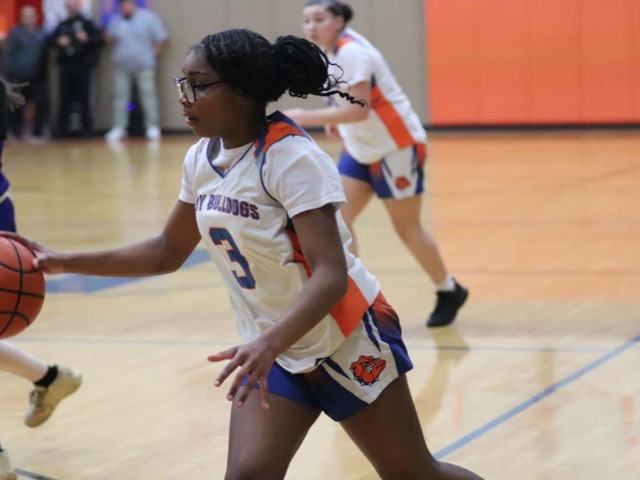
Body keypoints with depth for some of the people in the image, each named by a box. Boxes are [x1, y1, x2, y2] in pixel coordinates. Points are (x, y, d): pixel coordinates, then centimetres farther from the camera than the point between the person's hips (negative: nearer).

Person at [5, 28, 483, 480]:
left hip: (347, 342, -6)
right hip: (275, 351, 6)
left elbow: (331, 276, -31)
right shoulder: (202, 159, -2)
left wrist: (269, 344, -46)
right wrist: (66, 262, 1)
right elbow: (168, 252, 10)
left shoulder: (292, 157, -24)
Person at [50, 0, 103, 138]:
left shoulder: (87, 23, 3)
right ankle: (62, 128, 8)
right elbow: (52, 40, 15)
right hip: (65, 66, 3)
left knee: (84, 98, -2)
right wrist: (58, 42, -6)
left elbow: (99, 38, -4)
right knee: (65, 99, 4)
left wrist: (87, 39, -21)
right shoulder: (62, 25, 14)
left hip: (83, 66, -3)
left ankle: (86, 127, 3)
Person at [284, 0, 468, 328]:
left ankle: (449, 292, 21)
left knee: (407, 228, 1)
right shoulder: (330, 51, 3)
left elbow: (359, 110, -31)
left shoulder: (350, 52, -24)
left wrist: (307, 117, -33)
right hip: (360, 149, 9)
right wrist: (335, 119, 3)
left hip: (397, 148, -8)